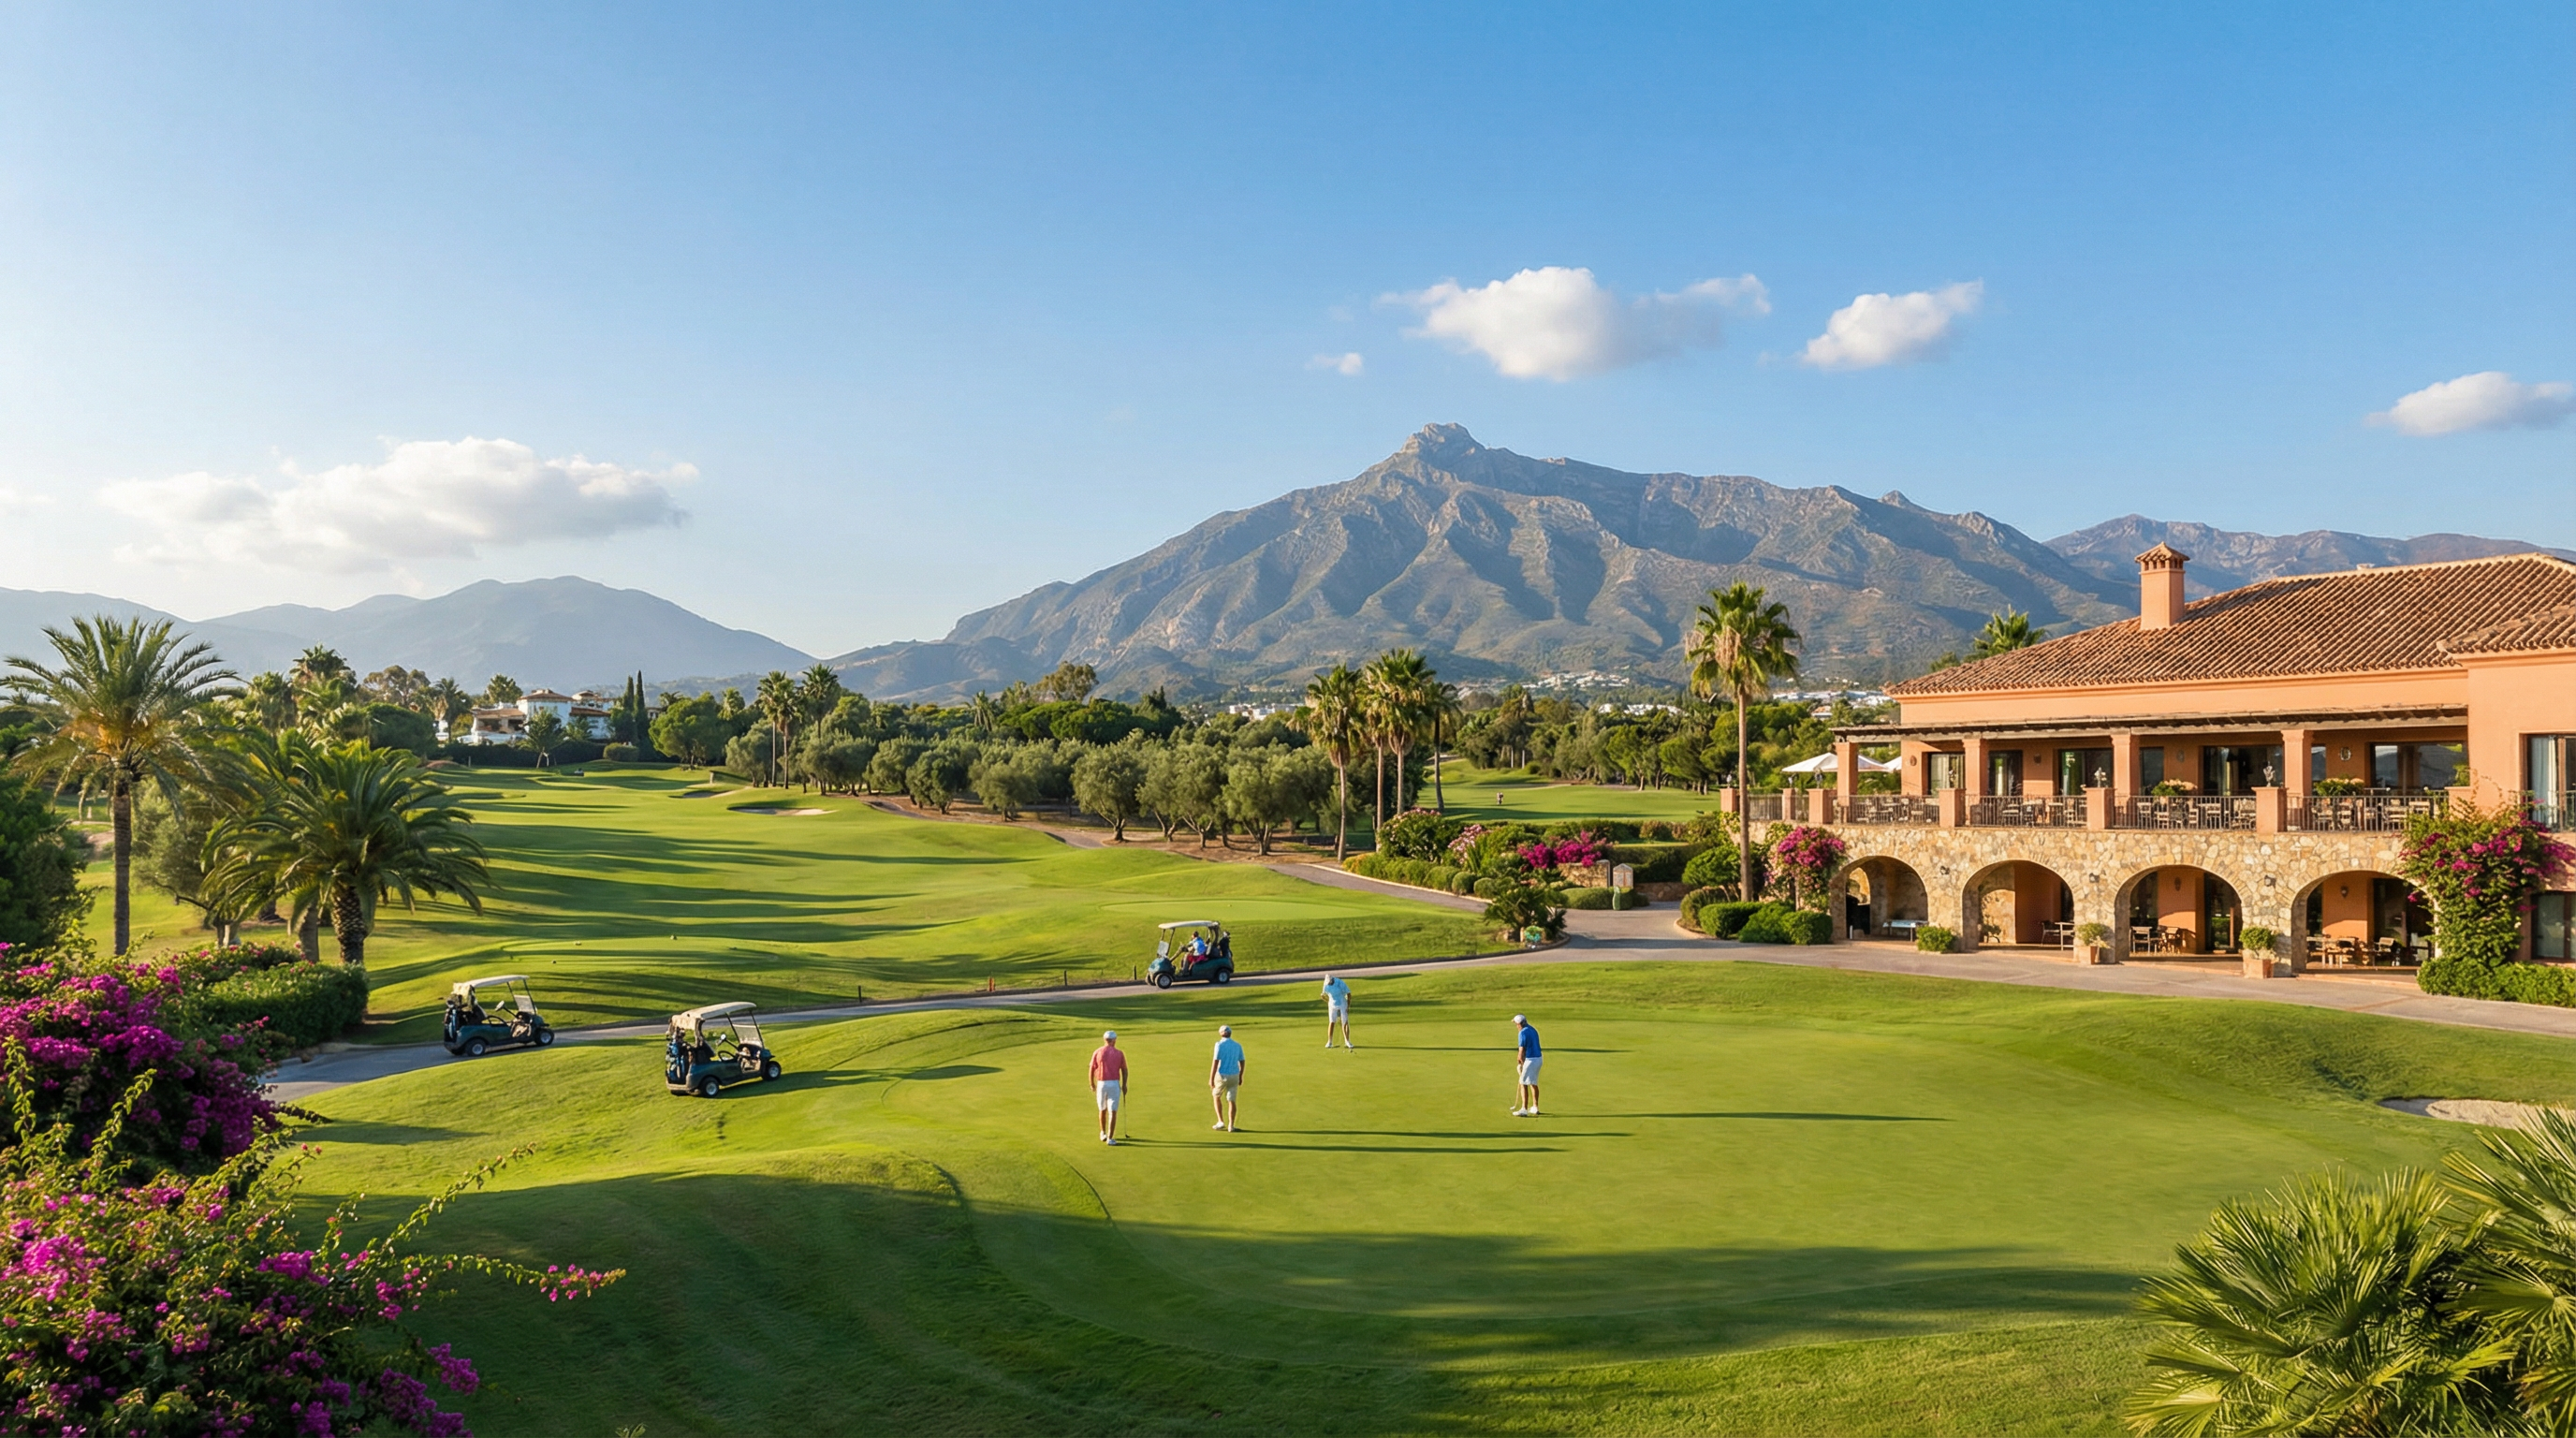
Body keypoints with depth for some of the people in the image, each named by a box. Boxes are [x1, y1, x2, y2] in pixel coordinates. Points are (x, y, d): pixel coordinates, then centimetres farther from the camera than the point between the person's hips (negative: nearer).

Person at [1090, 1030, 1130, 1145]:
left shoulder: (1097, 1052, -2)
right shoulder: (1119, 1053, -2)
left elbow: (1092, 1070, 0)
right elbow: (1124, 1070, 2)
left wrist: (1092, 1085, 14)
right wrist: (1124, 1085, 14)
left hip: (1101, 1084, 2)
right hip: (1114, 1084, -2)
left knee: (1103, 1110, 22)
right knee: (1112, 1112, -3)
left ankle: (1103, 1133, 36)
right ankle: (1110, 1138, -11)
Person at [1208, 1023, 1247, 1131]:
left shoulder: (1220, 1044, -9)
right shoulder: (1238, 1046, 6)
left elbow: (1215, 1062, -15)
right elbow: (1242, 1062, 11)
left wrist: (1211, 1079, -13)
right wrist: (1240, 1077, 23)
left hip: (1222, 1076, -3)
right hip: (1234, 1076, 3)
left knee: (1216, 1096, 18)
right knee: (1231, 1101, 9)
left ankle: (1221, 1122, 13)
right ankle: (1231, 1126, 3)